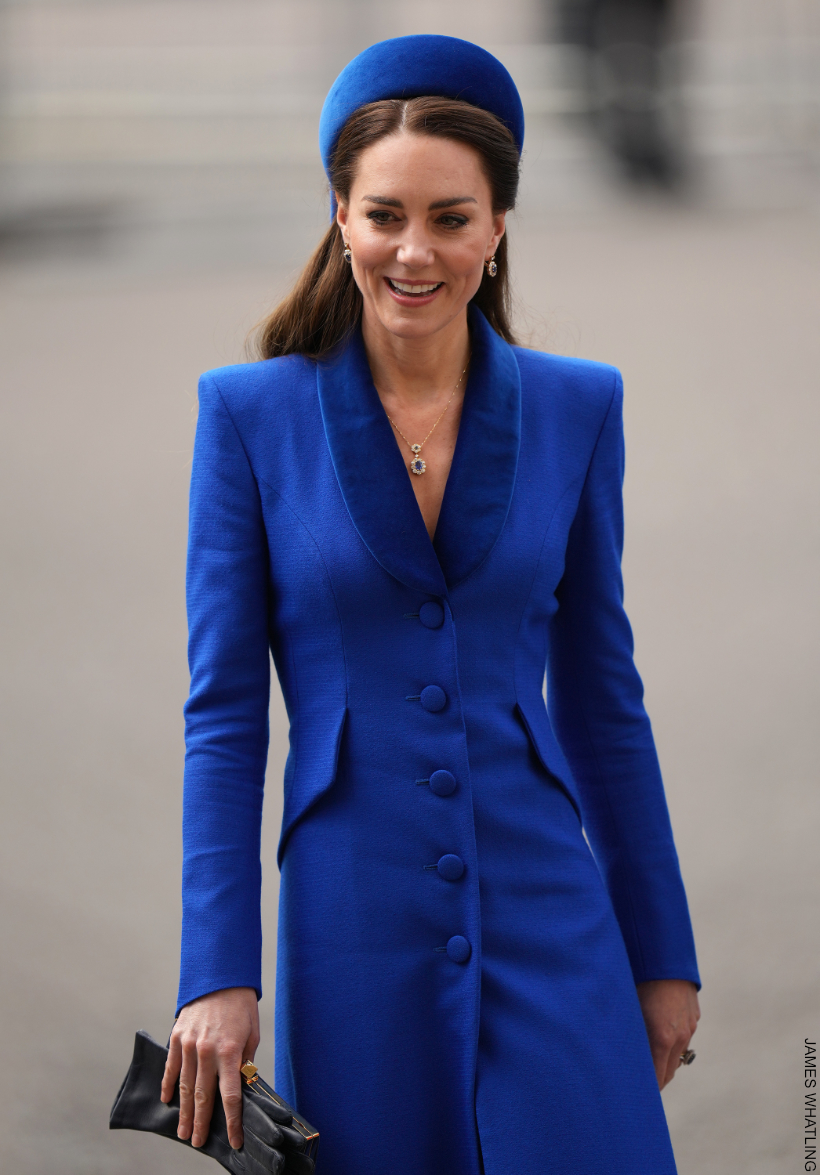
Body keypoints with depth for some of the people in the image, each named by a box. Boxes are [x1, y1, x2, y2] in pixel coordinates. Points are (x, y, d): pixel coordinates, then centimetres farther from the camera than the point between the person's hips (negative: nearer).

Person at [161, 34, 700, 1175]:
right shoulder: (252, 414, 0)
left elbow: (603, 693, 11)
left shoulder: (575, 408, 5)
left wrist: (663, 954, 11)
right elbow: (223, 713, -1)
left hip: (546, 912, 1)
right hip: (354, 931, -1)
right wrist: (218, 976, -7)